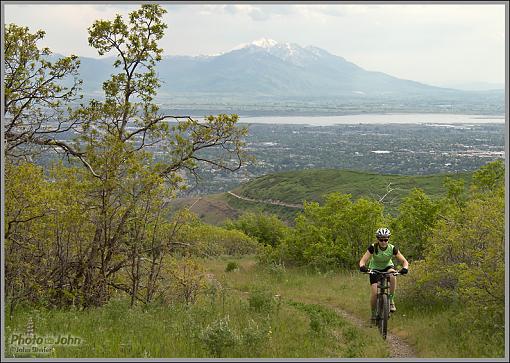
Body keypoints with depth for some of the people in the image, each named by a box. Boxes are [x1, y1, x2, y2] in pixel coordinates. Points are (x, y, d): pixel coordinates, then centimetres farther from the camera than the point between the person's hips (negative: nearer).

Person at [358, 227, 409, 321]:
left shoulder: (392, 248, -23)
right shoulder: (373, 247, -26)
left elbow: (404, 261, -22)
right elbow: (363, 260, -31)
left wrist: (405, 268, -45)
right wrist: (362, 266, -54)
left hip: (387, 267, 1)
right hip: (375, 269, 0)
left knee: (392, 276, -36)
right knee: (374, 293, -16)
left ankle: (391, 300, -21)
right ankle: (373, 313, 9)